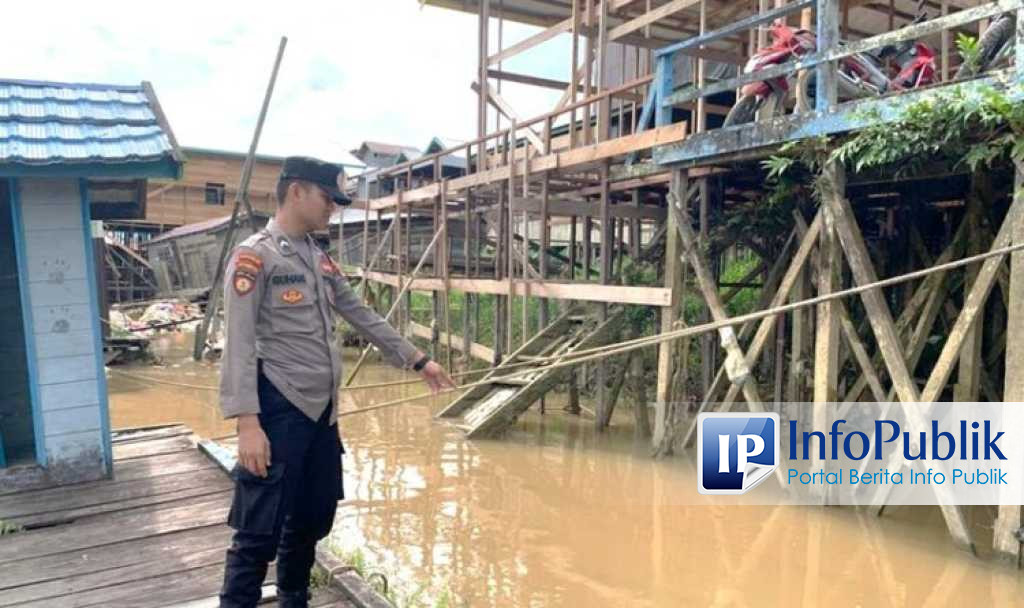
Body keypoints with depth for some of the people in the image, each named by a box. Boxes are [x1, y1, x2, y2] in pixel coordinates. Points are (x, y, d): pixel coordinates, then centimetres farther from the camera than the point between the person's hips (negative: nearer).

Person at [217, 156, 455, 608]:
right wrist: (247, 423, -22)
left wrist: (417, 359, 22)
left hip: (322, 412, 8)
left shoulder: (321, 261, 14)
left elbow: (363, 317, 21)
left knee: (313, 521, 17)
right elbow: (239, 345, -15)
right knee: (260, 533, -2)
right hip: (280, 414, -8)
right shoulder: (254, 256, -9)